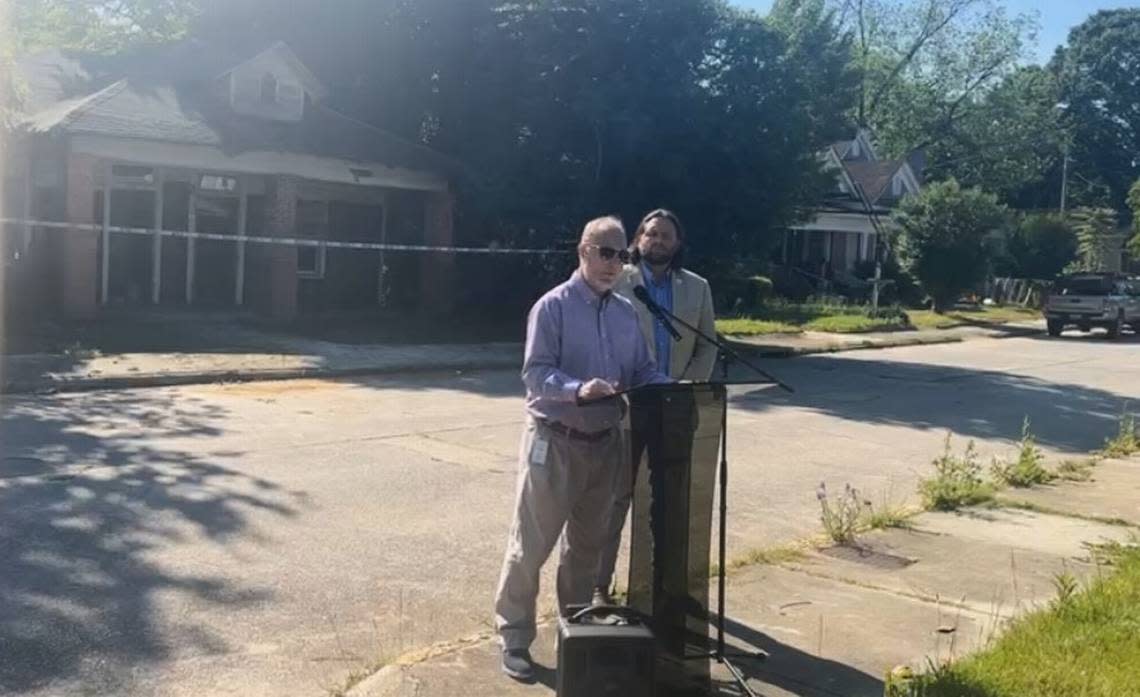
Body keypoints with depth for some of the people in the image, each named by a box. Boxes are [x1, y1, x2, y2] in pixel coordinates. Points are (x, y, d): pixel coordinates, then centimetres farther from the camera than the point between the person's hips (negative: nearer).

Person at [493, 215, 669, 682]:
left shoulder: (626, 312, 9)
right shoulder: (553, 306, -10)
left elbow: (642, 370, 10)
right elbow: (536, 373, -18)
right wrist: (578, 389, -35)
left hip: (606, 443, 6)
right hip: (555, 441, -6)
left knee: (588, 543, 17)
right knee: (532, 543, 0)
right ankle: (514, 636, 12)